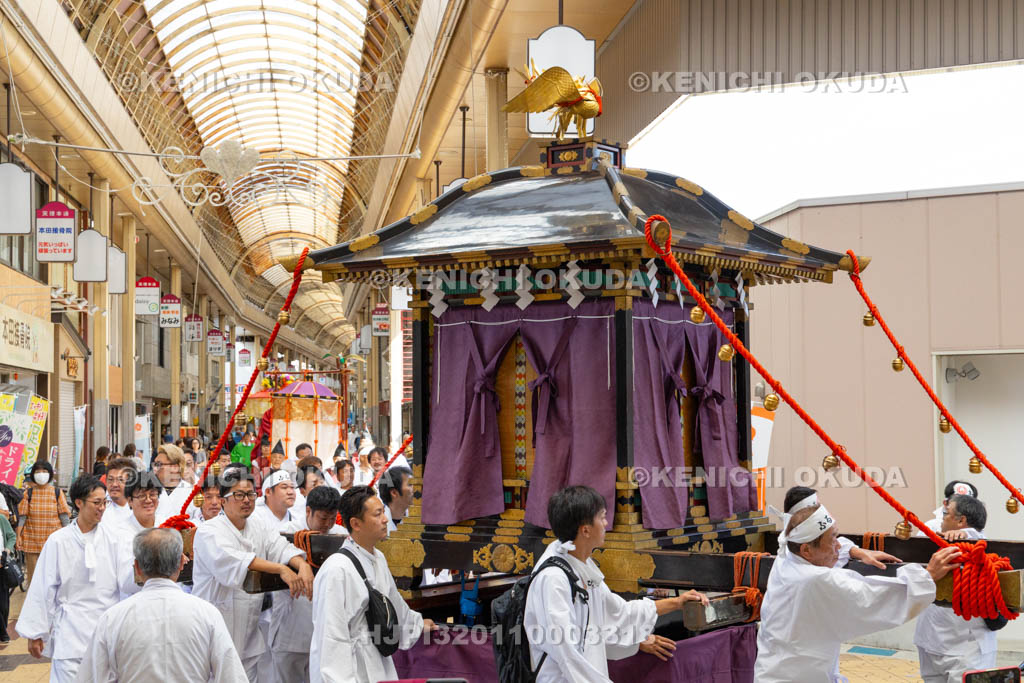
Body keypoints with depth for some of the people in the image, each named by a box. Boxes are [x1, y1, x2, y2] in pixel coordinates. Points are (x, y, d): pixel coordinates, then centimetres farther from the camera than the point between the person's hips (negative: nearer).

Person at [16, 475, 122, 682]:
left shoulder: (111, 540, 2)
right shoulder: (58, 541, -3)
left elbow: (122, 586, 7)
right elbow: (43, 589, 0)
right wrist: (35, 633, 1)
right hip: (71, 631, -2)